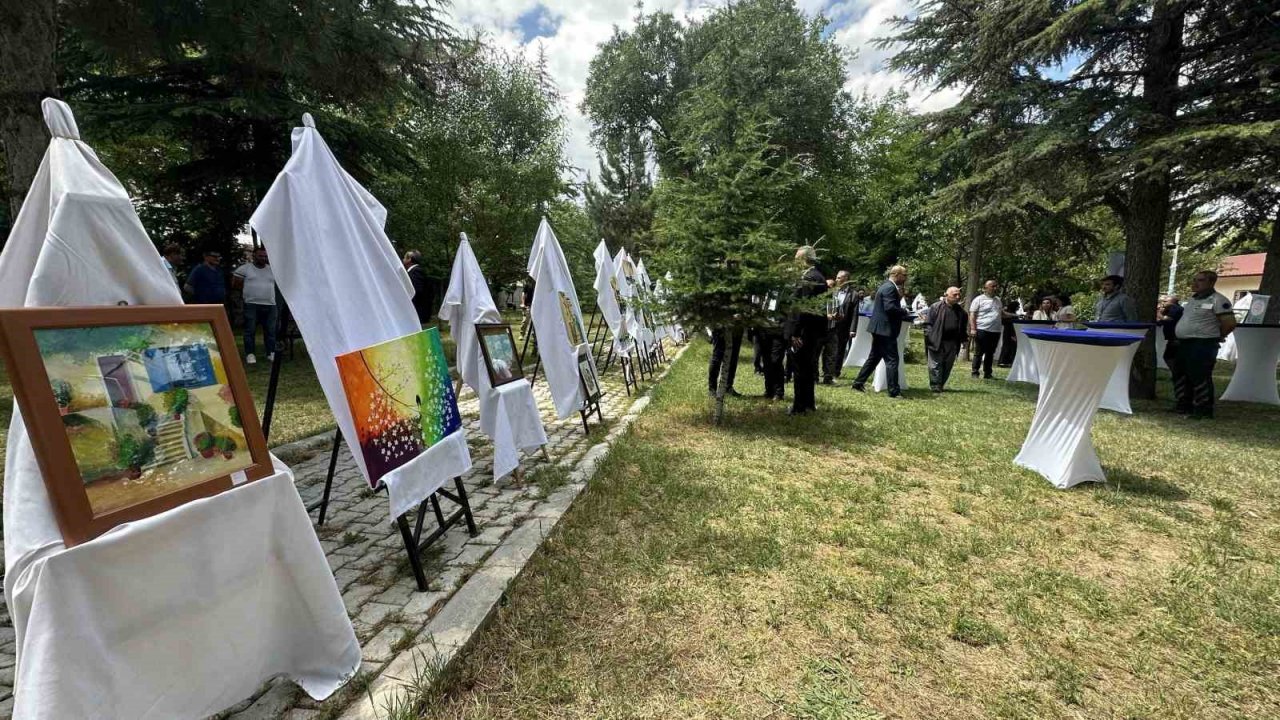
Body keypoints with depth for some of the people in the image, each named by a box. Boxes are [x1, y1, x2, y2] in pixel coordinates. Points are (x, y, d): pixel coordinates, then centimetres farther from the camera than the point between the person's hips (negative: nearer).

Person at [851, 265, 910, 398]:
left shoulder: (886, 286, 18)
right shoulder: (890, 287, -14)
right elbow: (890, 307, -24)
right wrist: (905, 312, -9)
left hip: (880, 328, 10)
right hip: (886, 329, -10)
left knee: (874, 357, 15)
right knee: (892, 360, -6)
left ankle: (858, 382, 18)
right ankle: (894, 391, -3)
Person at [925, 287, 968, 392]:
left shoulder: (961, 310, 10)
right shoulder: (936, 307, -4)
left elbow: (964, 327, 17)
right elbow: (929, 323, -7)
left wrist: (963, 339, 12)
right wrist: (928, 337, -14)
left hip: (952, 343, 5)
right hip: (936, 342, -5)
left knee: (947, 365, 9)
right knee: (935, 364, -3)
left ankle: (941, 385, 20)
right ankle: (935, 385, 4)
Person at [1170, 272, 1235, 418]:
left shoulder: (1218, 300, -10)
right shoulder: (1192, 298, 15)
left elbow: (1230, 323, -12)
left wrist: (1216, 336, -1)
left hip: (1203, 345, -9)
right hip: (1183, 344, 9)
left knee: (1200, 377, -5)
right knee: (1180, 375, 14)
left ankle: (1203, 410, 3)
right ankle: (1183, 405, 25)